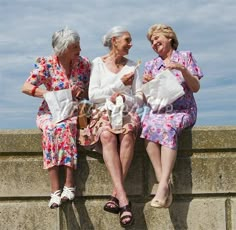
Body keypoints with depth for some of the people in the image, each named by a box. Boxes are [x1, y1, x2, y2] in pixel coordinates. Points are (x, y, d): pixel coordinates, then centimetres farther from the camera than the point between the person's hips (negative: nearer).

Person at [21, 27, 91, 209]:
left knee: (66, 127, -35)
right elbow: (26, 87, -6)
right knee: (51, 128, -35)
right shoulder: (46, 64, -1)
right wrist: (50, 94, -19)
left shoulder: (84, 64, 4)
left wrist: (82, 92, -14)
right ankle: (55, 190, -38)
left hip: (75, 112, 0)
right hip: (50, 112, 0)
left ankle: (69, 185, -37)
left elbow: (91, 93, 10)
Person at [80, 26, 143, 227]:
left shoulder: (132, 66, 16)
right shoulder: (98, 63, 10)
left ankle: (116, 195, -36)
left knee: (128, 133, -35)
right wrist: (120, 84, -4)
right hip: (104, 113, -1)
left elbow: (140, 97, 12)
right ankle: (123, 200, -45)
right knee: (107, 136, -36)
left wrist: (125, 99, -9)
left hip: (127, 113, 2)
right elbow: (93, 95, 0)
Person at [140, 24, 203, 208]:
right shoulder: (151, 65, 20)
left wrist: (182, 69, -12)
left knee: (167, 127, -37)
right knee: (148, 125, -34)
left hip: (182, 110, -2)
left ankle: (164, 185, -45)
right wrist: (147, 84, -5)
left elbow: (196, 88, 2)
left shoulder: (185, 57, 11)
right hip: (157, 110, 3)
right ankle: (164, 182, -39)